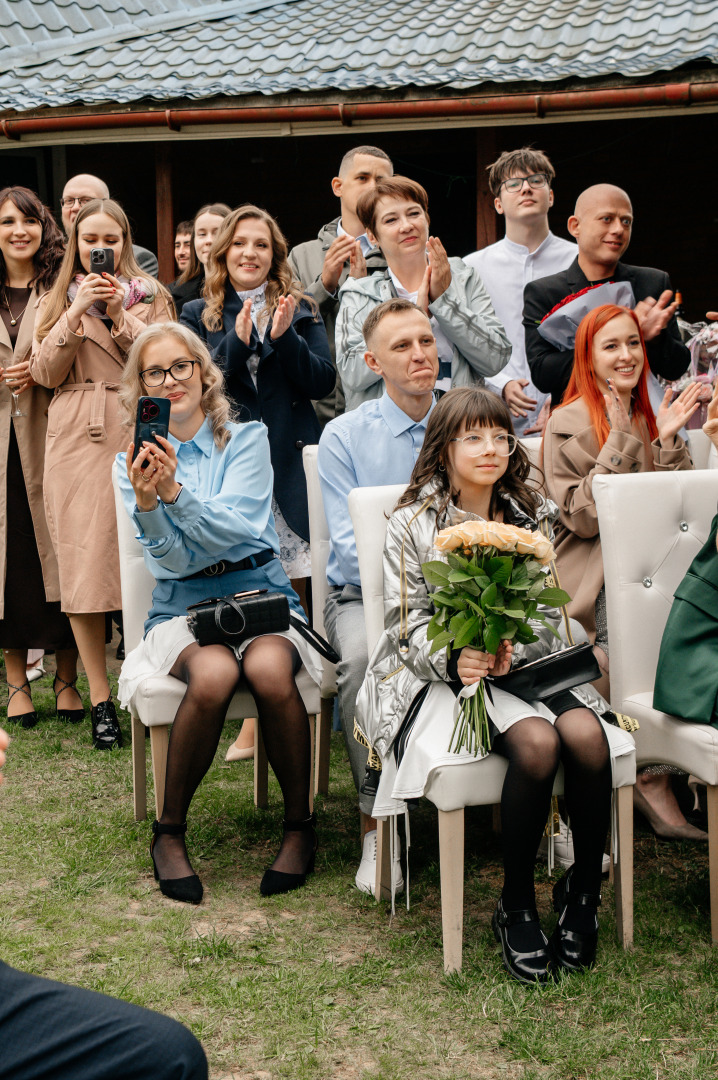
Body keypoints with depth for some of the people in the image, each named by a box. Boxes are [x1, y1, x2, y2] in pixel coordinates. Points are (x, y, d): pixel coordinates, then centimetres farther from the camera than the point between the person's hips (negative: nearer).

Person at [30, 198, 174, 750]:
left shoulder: (150, 294, 11)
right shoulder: (59, 299, 16)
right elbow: (45, 372, 3)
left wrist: (120, 313, -10)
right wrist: (78, 313, -7)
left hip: (136, 432, -1)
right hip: (77, 437, 1)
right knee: (83, 564, -3)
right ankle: (101, 699, 3)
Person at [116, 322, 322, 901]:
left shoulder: (247, 438, 5)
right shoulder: (136, 462, 8)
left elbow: (234, 531, -10)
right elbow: (173, 560, -4)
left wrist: (173, 490, -25)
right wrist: (146, 501, -23)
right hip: (185, 608, 0)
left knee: (268, 669, -34)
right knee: (213, 675, -34)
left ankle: (301, 822, -12)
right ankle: (170, 830, -13)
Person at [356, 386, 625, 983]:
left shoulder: (531, 518, 12)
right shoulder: (413, 523, 1)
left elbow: (546, 615, 7)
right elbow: (407, 621, -3)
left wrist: (511, 651, -15)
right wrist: (455, 660, -22)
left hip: (524, 661, 4)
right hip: (445, 670, -4)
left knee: (586, 735, -27)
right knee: (536, 742, -31)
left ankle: (584, 889, -5)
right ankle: (516, 906, -12)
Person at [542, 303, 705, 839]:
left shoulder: (652, 418, 20)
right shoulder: (568, 425, 2)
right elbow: (582, 515, -8)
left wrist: (667, 442, 0)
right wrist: (620, 444, -11)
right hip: (595, 579, -5)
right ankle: (653, 778, -18)